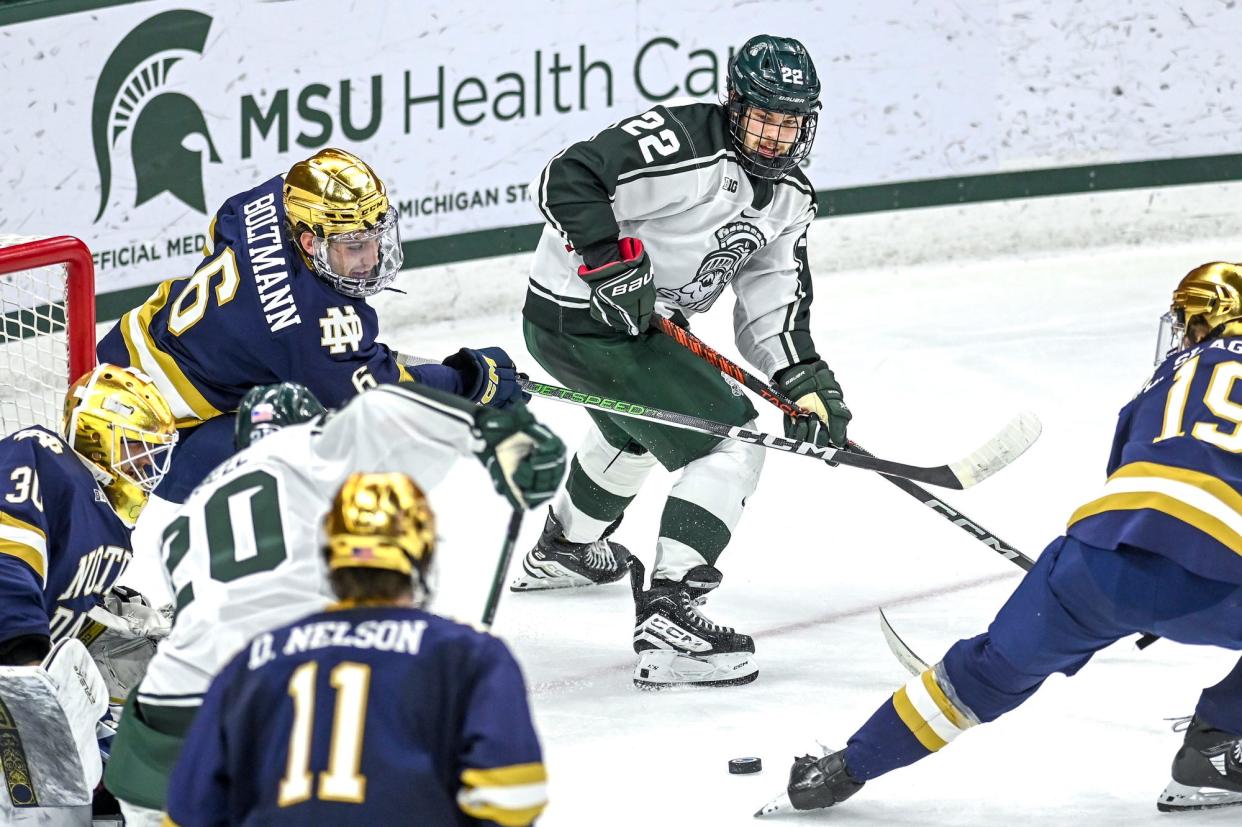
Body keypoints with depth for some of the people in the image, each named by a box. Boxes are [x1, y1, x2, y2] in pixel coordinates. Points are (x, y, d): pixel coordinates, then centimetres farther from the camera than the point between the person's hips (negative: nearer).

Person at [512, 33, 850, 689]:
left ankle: (564, 548, 64)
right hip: (581, 319, -10)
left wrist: (805, 381, -9)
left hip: (644, 320, 10)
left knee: (641, 429, 38)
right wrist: (610, 260, -35)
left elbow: (772, 297, 5)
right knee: (731, 444, -16)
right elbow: (566, 181, -28)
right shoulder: (684, 147, -24)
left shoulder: (789, 198, 5)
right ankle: (668, 621, -25)